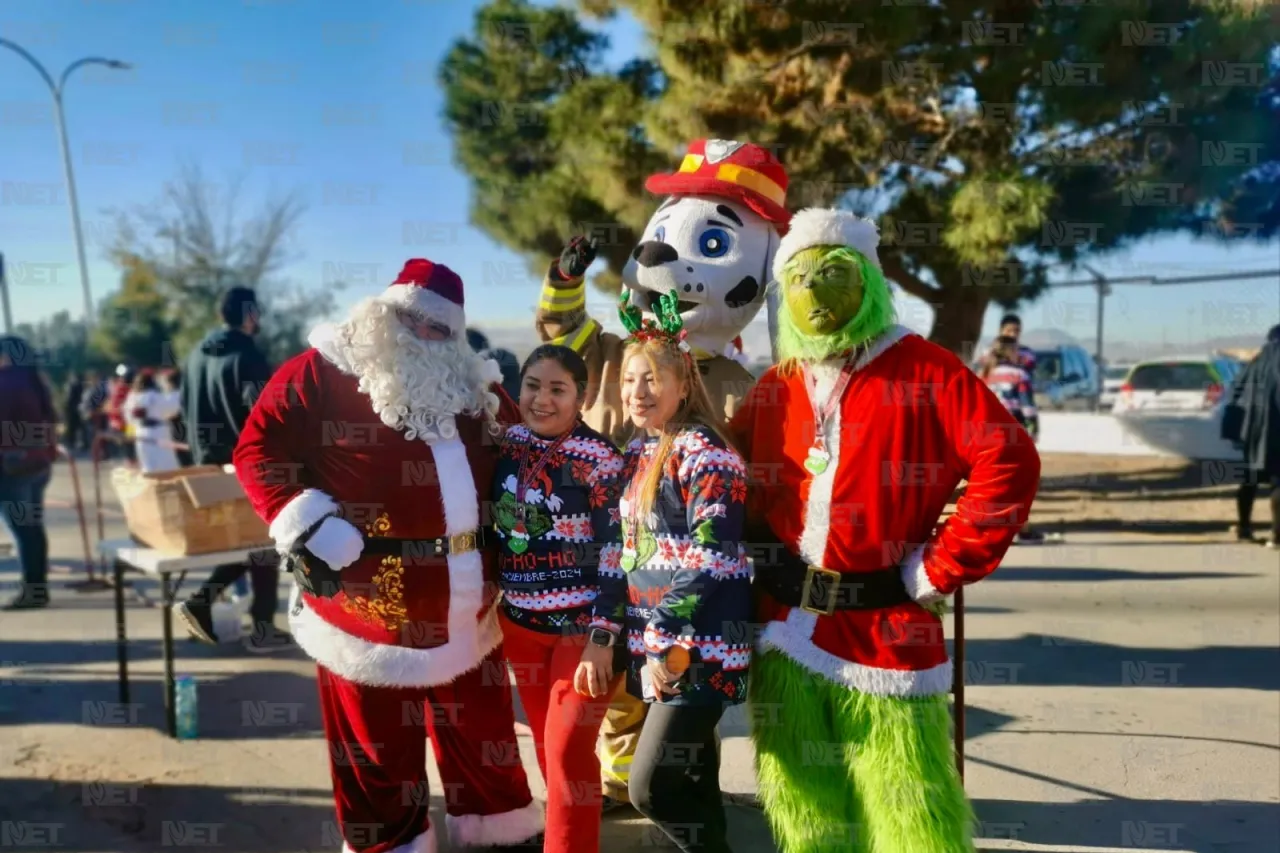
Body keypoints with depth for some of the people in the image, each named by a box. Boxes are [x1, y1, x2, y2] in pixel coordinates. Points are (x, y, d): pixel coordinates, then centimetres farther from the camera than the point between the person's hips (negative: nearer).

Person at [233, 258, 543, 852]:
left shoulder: (476, 388, 10)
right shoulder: (322, 372, -6)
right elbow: (259, 445, -10)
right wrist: (306, 524, -20)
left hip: (467, 612, 5)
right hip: (368, 611, -5)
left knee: (484, 733, 20)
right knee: (377, 751, 10)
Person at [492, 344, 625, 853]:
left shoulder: (598, 458, -13)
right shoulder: (508, 444, 1)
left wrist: (603, 639, -18)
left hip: (582, 623, -5)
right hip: (519, 621, 5)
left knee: (567, 748, -4)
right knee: (545, 743, 16)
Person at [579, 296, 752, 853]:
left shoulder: (704, 452, -13)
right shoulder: (637, 452, 11)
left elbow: (710, 562, -19)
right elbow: (620, 551, 13)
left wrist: (676, 650, -18)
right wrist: (602, 635, 9)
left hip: (698, 650, -7)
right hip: (650, 643, 8)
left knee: (651, 789, -6)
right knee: (690, 785, 15)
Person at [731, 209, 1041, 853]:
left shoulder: (921, 370, -5)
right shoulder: (775, 387, 9)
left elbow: (1009, 462, -13)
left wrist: (941, 569, -13)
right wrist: (758, 553, 7)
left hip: (884, 629, -4)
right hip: (786, 633, 5)